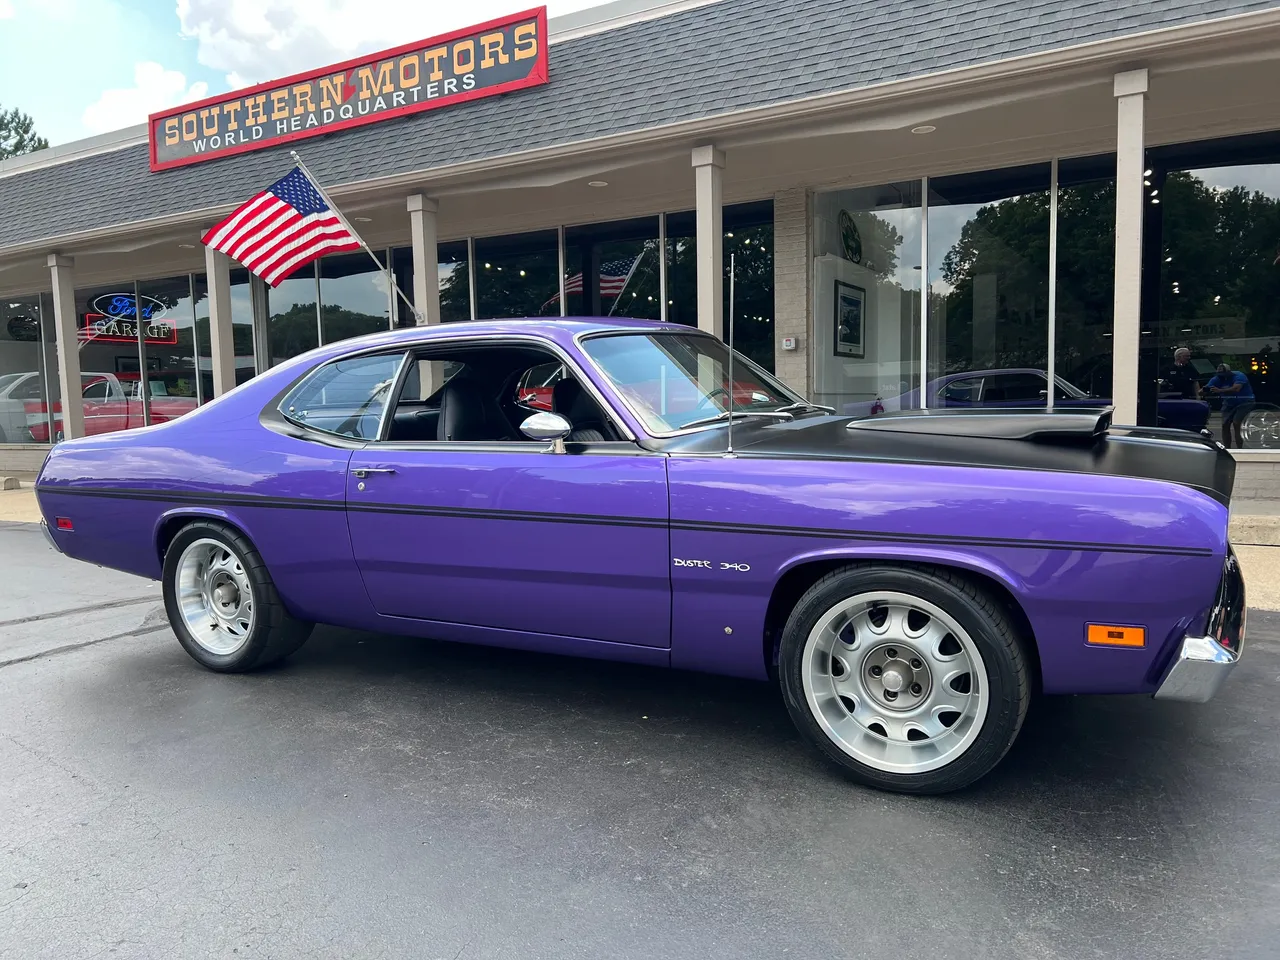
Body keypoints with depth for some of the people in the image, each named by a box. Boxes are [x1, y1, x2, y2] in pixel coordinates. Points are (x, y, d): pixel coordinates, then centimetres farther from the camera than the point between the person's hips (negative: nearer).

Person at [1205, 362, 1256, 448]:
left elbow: (1236, 388, -44)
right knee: (1225, 425, -2)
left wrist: (1220, 391, -59)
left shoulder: (1238, 376, -26)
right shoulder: (1217, 379, -11)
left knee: (1236, 424, -20)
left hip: (1244, 401, -6)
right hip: (1229, 403, 6)